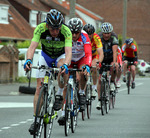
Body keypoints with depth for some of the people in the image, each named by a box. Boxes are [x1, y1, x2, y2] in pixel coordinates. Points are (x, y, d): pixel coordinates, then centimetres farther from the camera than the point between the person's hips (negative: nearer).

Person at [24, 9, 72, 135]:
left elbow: (68, 52, -42)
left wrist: (65, 65, -61)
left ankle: (59, 95, -13)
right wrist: (28, 60, -56)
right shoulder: (40, 28, -29)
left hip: (61, 55, -1)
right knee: (39, 86, -10)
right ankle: (36, 119, -6)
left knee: (62, 68, -37)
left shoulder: (66, 31, -33)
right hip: (46, 55, 1)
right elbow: (32, 46, -37)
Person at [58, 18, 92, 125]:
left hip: (81, 59, -1)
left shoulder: (84, 37, -30)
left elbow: (88, 54, -41)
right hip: (69, 60, 1)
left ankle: (82, 93, -7)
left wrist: (87, 66, -58)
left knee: (83, 73, -34)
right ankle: (63, 113, -11)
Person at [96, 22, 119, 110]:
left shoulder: (114, 39, -21)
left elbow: (115, 51, -36)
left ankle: (112, 82, -9)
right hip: (102, 60, 1)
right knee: (100, 80, -8)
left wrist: (114, 62, -52)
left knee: (113, 67, -35)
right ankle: (100, 100, 1)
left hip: (111, 59, -1)